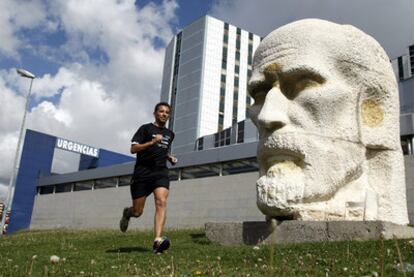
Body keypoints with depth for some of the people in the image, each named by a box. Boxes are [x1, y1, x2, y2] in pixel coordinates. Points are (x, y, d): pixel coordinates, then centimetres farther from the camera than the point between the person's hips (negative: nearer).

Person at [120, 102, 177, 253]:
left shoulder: (170, 134, 20)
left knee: (161, 202, -23)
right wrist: (152, 142, -18)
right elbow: (133, 149, -6)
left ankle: (158, 240, -31)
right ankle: (127, 213, 40)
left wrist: (170, 157, 15)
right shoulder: (146, 128, 3)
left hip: (161, 173, 3)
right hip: (142, 173, -3)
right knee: (137, 212, 3)